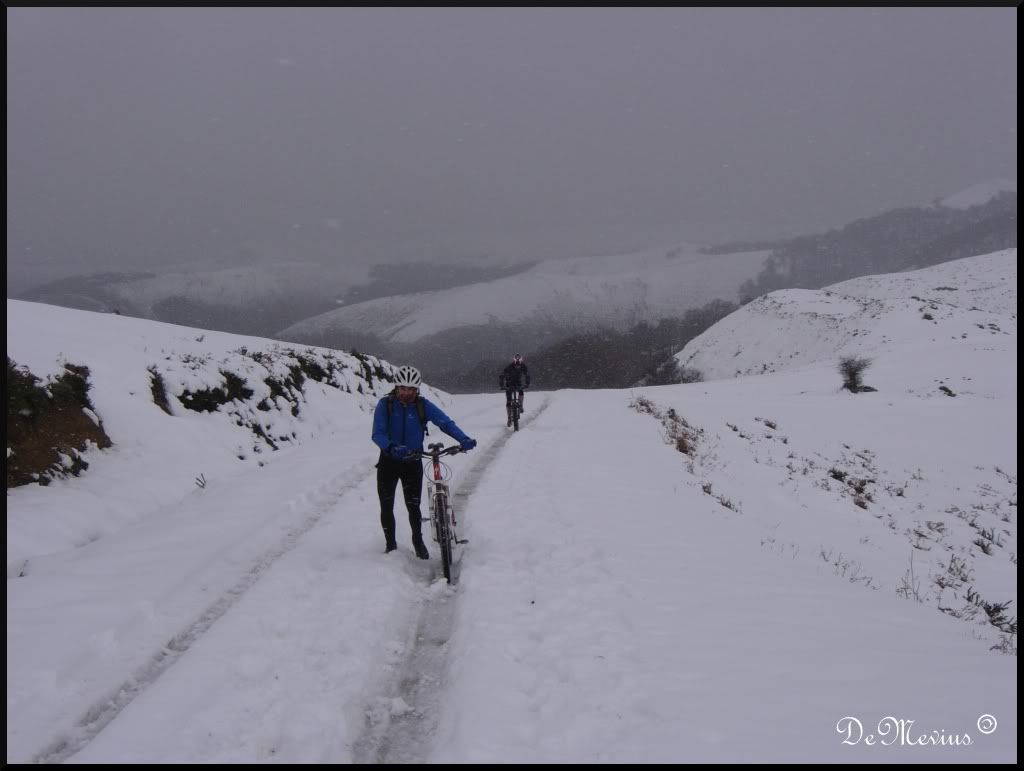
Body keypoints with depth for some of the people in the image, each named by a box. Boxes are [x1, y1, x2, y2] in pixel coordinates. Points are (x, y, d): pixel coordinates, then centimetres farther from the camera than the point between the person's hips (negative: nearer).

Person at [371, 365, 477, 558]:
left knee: (413, 506, -3)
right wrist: (391, 447, -39)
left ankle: (418, 541, 21)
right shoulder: (385, 404, -9)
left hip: (412, 462, 0)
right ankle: (390, 544, 23)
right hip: (388, 462, 0)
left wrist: (463, 439, -35)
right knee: (387, 507, 4)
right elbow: (377, 434, -18)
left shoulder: (423, 405, -7)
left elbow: (445, 422, -17)